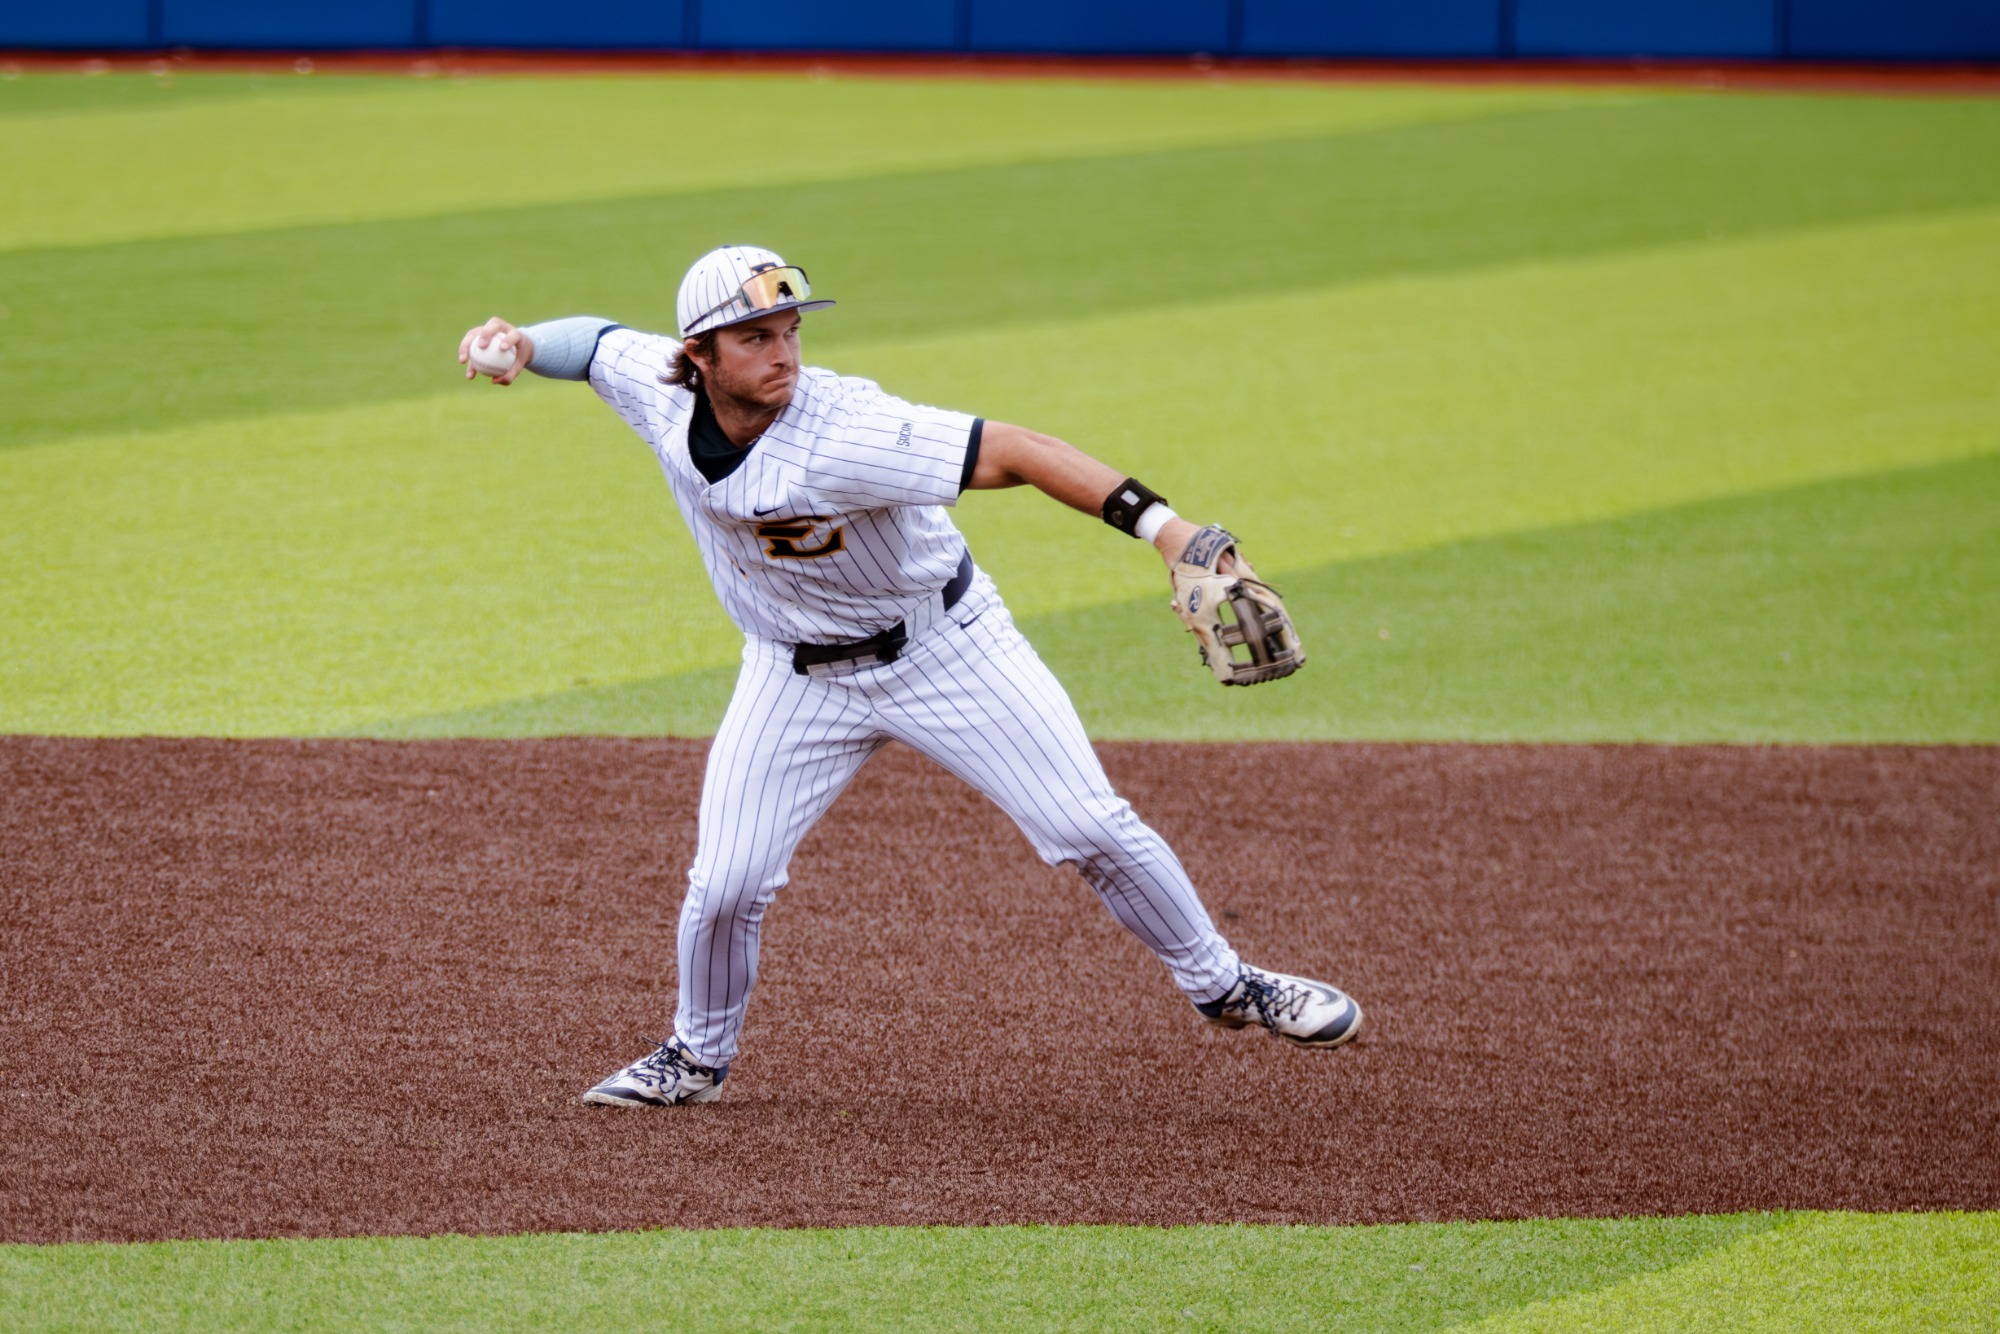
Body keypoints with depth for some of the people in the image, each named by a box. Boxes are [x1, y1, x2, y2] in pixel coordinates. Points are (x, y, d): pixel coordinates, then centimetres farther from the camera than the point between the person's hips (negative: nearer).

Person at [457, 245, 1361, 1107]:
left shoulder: (843, 435, -36)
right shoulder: (658, 388, -18)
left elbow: (1010, 453, -40)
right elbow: (595, 341, 5)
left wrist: (1159, 524, -50)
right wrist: (518, 342, -16)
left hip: (943, 645, -4)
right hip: (798, 674, 4)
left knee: (1089, 830, -4)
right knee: (725, 884, -2)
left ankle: (1222, 985, 17)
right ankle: (698, 1055, 25)